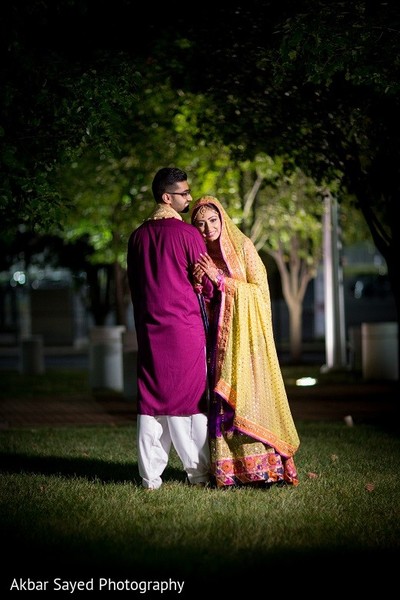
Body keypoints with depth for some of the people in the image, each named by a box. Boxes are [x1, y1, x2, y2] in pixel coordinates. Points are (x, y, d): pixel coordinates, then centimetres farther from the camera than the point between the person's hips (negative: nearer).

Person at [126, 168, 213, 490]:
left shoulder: (138, 236, 7)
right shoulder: (188, 233, -10)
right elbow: (206, 284, -5)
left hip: (149, 327, 5)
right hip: (186, 327, -5)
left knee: (152, 397, 6)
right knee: (191, 395, 2)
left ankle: (150, 475, 5)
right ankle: (200, 472, 6)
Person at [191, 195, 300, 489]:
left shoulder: (243, 246, -1)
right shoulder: (199, 256, 12)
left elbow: (260, 290, -6)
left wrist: (221, 280, -12)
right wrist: (199, 285, -6)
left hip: (246, 334, -4)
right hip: (217, 337, 4)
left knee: (249, 395, -10)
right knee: (222, 399, -4)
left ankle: (263, 466, -9)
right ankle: (229, 470, -3)